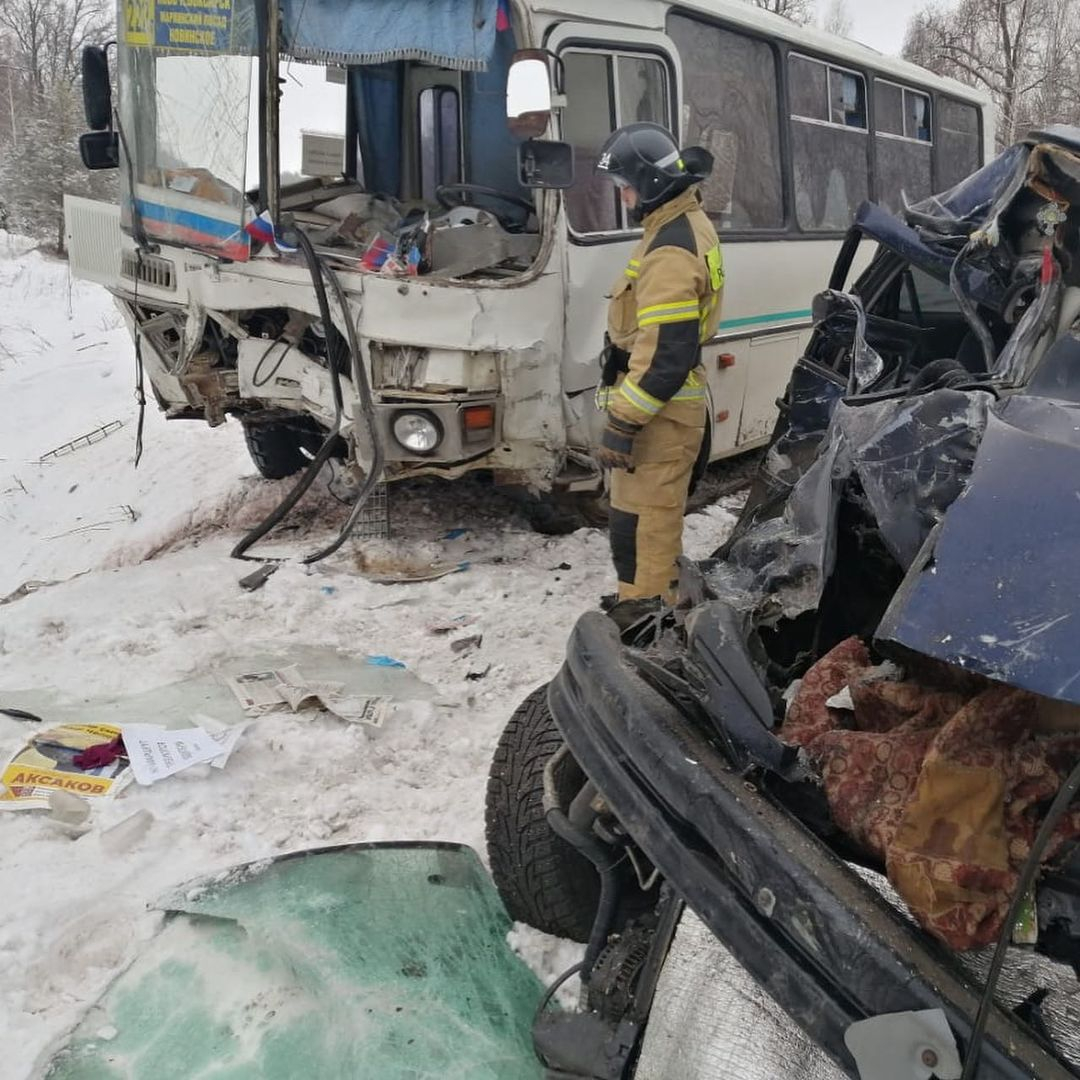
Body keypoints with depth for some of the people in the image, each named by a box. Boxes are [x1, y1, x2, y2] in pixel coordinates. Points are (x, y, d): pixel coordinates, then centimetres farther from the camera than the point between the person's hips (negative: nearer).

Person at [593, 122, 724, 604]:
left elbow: (664, 355, -27)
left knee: (639, 523, -4)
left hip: (657, 411, -11)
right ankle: (663, 600, 35)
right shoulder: (689, 224, 11)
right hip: (673, 403, 11)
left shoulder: (669, 252, -22)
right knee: (659, 515, 21)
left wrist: (622, 423, -24)